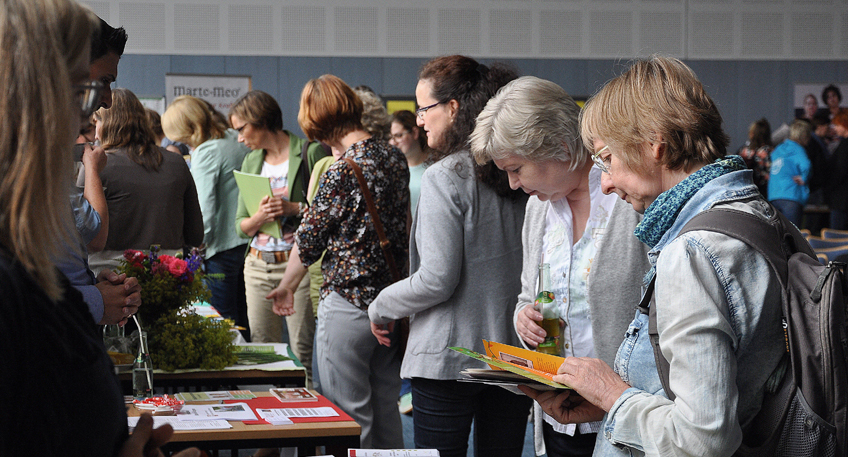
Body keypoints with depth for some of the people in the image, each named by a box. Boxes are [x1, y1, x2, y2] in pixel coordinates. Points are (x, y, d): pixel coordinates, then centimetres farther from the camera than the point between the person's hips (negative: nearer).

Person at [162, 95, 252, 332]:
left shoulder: (206, 152, -16)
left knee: (221, 322, -1)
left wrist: (199, 242, -10)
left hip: (222, 244, -9)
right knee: (244, 318, 15)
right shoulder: (236, 139, 8)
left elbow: (204, 205, -19)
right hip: (248, 241, 9)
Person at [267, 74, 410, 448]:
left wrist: (286, 287, 9)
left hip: (348, 305, -7)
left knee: (350, 416, 1)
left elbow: (309, 241, -8)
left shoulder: (342, 170, -17)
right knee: (386, 409, 17)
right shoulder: (394, 158, 4)